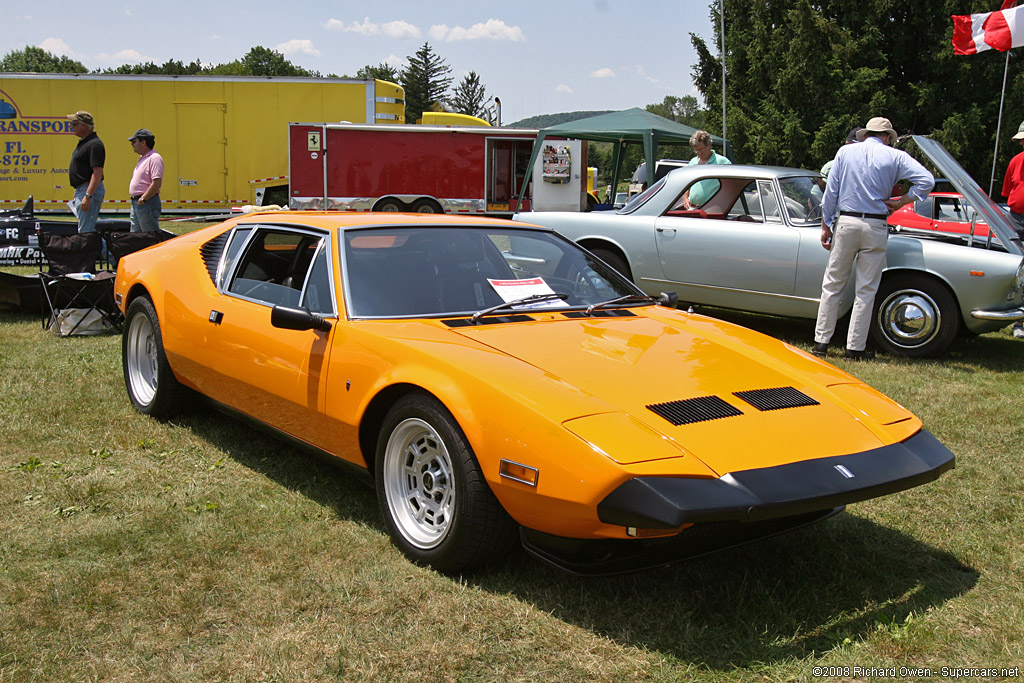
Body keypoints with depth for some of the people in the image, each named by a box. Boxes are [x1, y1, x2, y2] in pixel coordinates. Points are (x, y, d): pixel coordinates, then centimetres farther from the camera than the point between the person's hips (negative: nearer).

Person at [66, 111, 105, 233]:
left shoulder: (94, 144, -17)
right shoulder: (83, 142, 16)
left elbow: (98, 172, -24)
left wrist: (88, 196, -29)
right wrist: (78, 193, 23)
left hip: (90, 190, -11)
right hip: (80, 190, 11)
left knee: (85, 231, -13)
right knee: (87, 229, 14)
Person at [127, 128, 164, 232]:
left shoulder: (154, 158, -13)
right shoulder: (142, 158, 19)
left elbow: (157, 183, -22)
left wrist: (143, 199, -19)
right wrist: (135, 199, 14)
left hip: (148, 203, -10)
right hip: (136, 203, 10)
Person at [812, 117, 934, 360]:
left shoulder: (846, 151, 7)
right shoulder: (896, 157, 3)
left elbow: (831, 191, 5)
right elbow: (927, 180, -7)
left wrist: (826, 225, 9)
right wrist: (900, 203, 0)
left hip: (845, 223, 1)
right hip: (875, 227, -1)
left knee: (832, 285, 10)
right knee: (866, 290, 6)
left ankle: (821, 342, 11)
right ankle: (855, 347, 9)